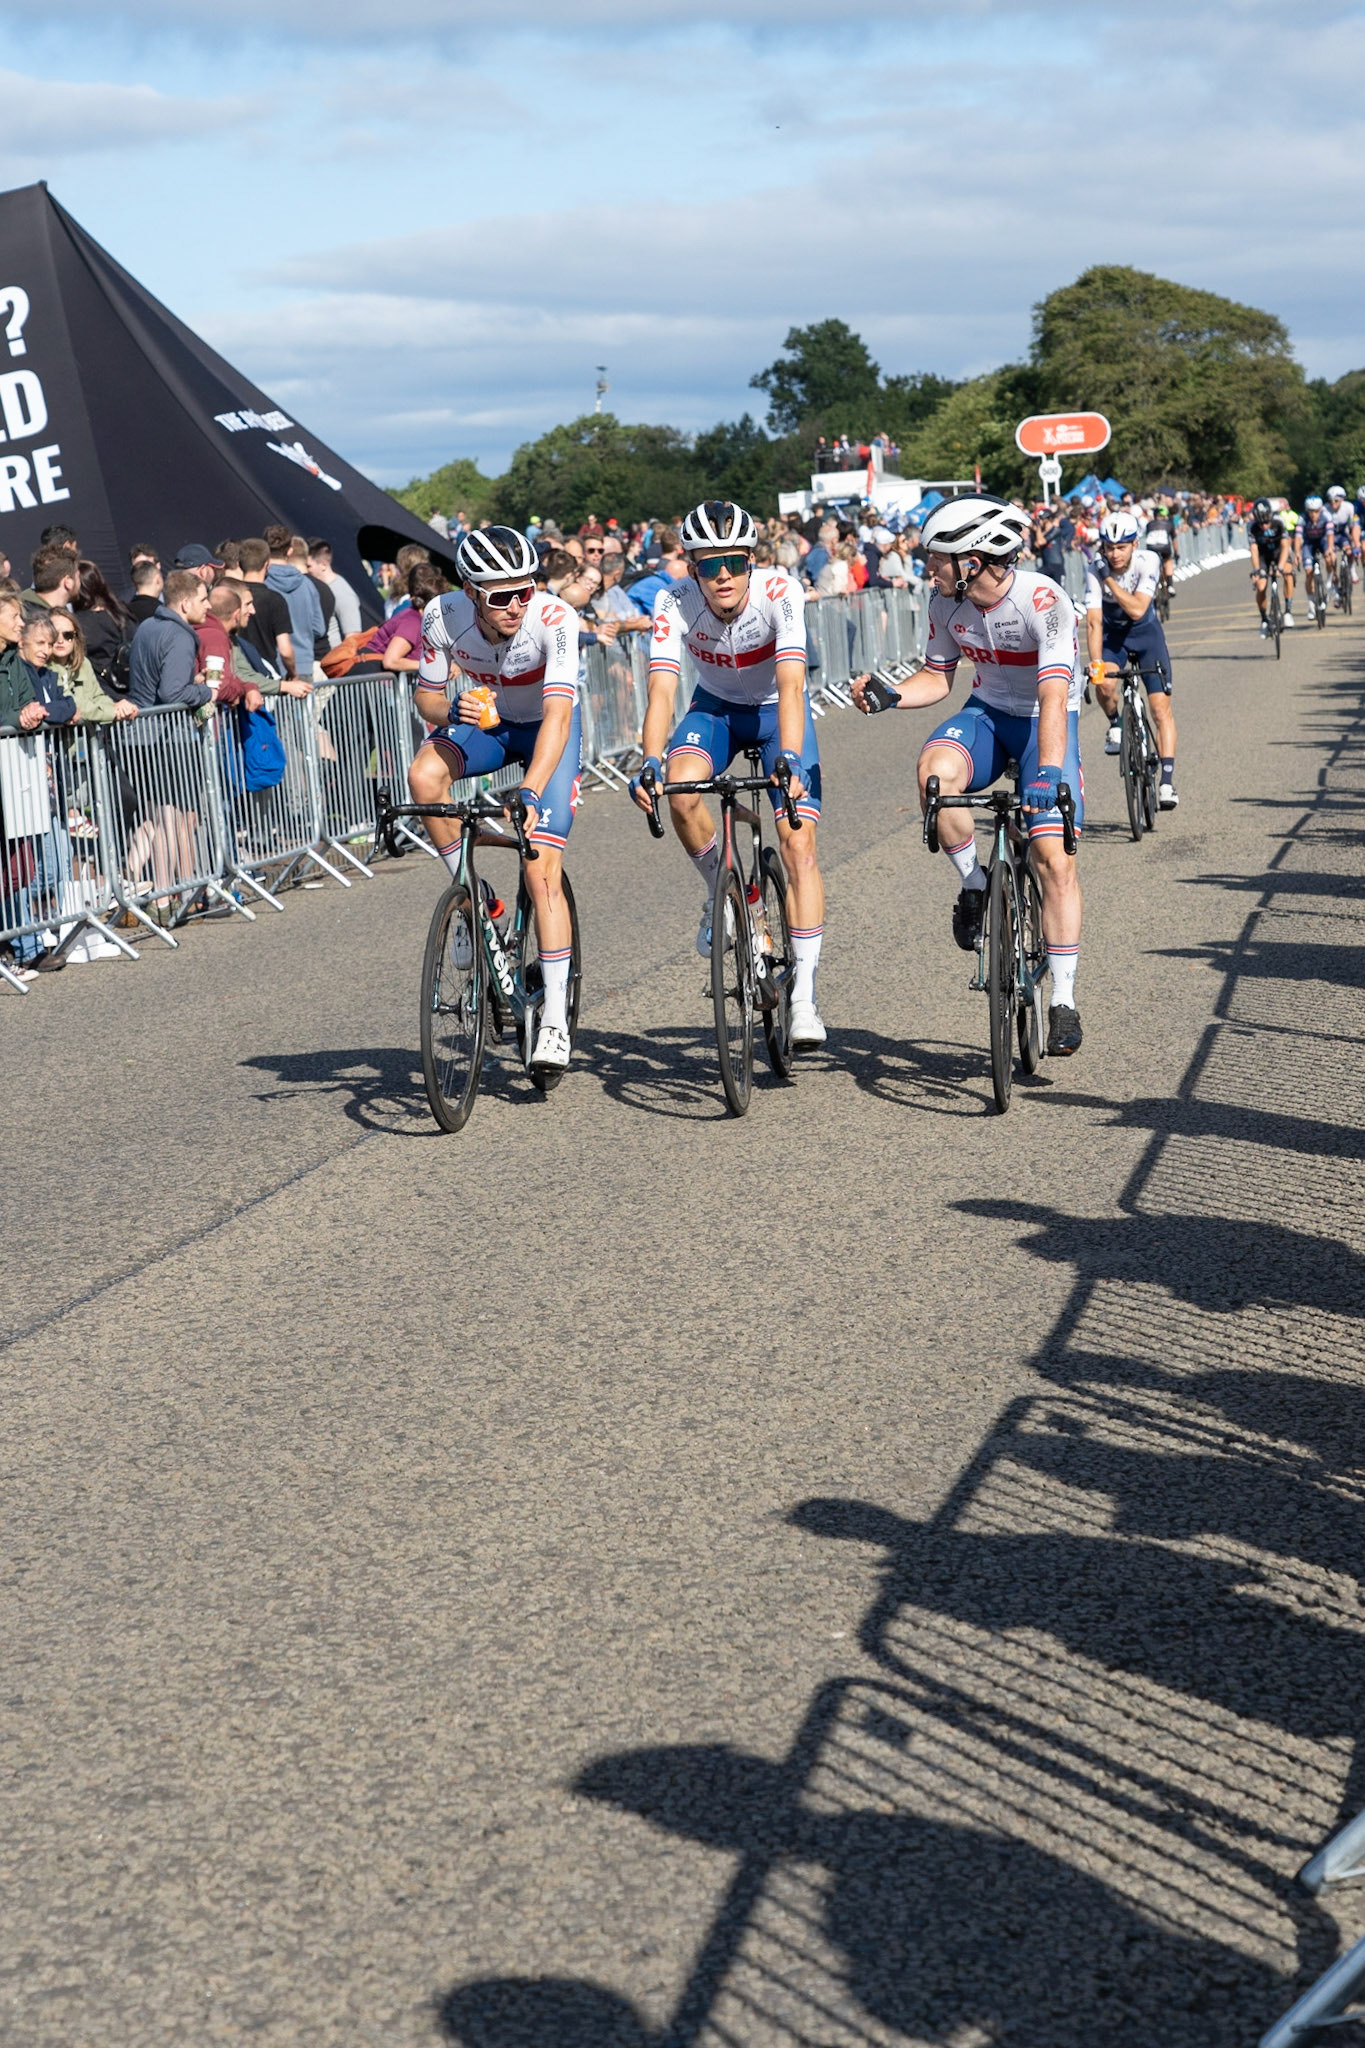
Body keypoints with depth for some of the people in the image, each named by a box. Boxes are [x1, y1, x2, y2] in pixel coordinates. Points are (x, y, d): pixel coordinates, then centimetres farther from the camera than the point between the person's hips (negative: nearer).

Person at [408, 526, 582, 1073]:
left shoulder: (554, 619, -33)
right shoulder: (442, 617, -24)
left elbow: (557, 715, -41)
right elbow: (426, 696, -11)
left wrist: (528, 793, -53)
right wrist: (450, 710, -36)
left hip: (548, 727, -3)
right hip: (486, 722, 3)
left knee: (542, 870, -16)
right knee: (425, 774, -31)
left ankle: (555, 1019, -10)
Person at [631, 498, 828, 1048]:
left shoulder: (779, 592, -31)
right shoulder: (675, 605, -25)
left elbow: (791, 684, -40)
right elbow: (661, 690, -33)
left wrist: (788, 759, -55)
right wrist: (650, 763, -50)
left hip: (776, 710, -2)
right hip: (716, 708, 2)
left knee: (799, 842, -16)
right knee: (680, 789, -31)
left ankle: (803, 994, -11)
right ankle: (720, 889, -1)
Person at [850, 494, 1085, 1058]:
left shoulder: (1043, 601, -27)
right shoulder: (946, 603, -9)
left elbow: (1054, 698, -36)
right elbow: (937, 678, 6)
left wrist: (1048, 774, -48)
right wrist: (886, 695, -14)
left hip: (1044, 722, -4)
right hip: (987, 713, 4)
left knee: (1055, 859, -15)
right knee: (936, 768, -32)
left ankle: (1063, 1001, -3)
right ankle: (975, 884, -8)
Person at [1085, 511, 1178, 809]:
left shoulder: (1148, 562, -24)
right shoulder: (1095, 572, -23)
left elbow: (1137, 610, -33)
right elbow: (1094, 622, -29)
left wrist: (1110, 579, -33)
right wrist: (1095, 663, -40)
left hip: (1145, 632, 0)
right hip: (1112, 634, 0)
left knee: (1161, 705, -12)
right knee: (1104, 683, -30)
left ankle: (1167, 781, -13)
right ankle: (1116, 725, 4)